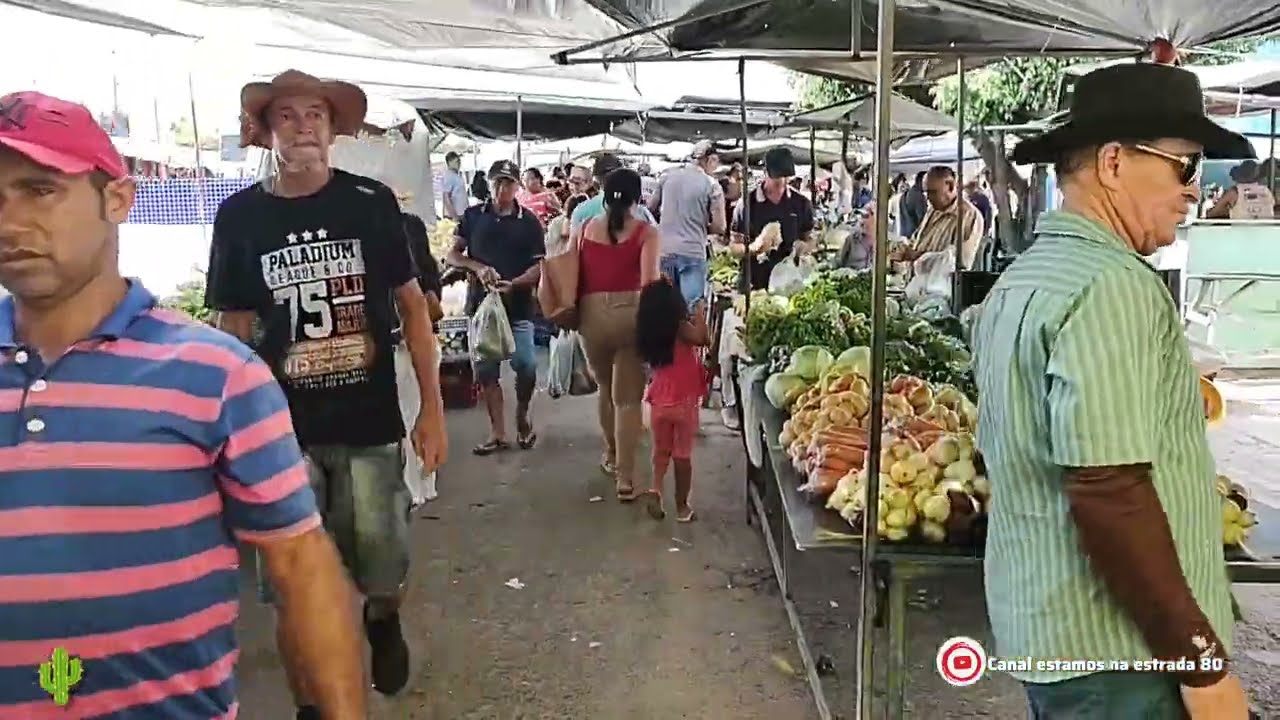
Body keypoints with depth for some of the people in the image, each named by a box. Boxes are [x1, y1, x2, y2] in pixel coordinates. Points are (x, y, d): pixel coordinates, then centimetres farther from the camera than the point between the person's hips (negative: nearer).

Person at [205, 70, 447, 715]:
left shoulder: (371, 202, -2)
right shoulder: (239, 216, 0)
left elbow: (412, 306, 3)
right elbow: (233, 330, 6)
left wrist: (432, 409, -2)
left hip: (371, 426, 0)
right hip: (283, 431, 1)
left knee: (385, 573, 6)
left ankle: (382, 622, 43)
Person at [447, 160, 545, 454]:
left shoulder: (529, 221, 2)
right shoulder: (473, 216, 6)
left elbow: (539, 265, -2)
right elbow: (452, 255, 7)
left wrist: (514, 283, -19)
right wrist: (477, 267, -12)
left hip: (518, 306, -2)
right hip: (481, 303, 2)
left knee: (526, 365, -13)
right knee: (486, 370, 5)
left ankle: (522, 417, 15)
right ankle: (498, 434, 15)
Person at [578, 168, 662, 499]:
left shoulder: (585, 229, 7)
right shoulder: (646, 232, -2)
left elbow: (575, 277, 8)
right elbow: (649, 280, -14)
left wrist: (575, 313, 20)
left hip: (592, 315, 3)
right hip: (631, 314, -3)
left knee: (606, 389, 25)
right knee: (628, 397, 4)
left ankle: (611, 456, 41)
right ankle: (625, 477, 2)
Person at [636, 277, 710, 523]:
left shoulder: (647, 332, 1)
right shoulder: (681, 329, -16)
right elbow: (704, 339, -27)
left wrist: (693, 318, 13)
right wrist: (700, 313, -12)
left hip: (659, 402, 4)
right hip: (683, 402, -4)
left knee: (661, 450, 20)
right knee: (683, 454, 7)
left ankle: (655, 488, -1)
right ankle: (682, 506, 15)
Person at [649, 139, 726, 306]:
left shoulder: (667, 176, 6)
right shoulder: (712, 185, -4)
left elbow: (651, 208, 15)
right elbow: (719, 227, -7)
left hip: (664, 250, 4)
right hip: (693, 252, -4)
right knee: (691, 306, -2)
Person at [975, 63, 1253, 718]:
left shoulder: (1020, 278, 10)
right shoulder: (1112, 285, -20)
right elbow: (1108, 492, -26)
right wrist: (1203, 660, -18)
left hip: (1037, 622, 9)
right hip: (1116, 646, -9)